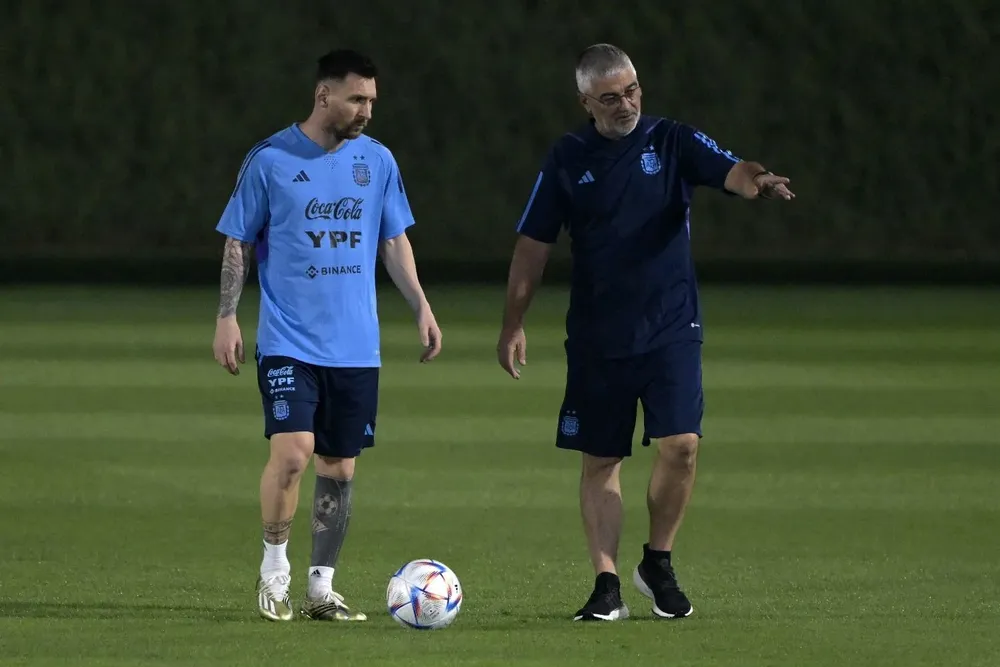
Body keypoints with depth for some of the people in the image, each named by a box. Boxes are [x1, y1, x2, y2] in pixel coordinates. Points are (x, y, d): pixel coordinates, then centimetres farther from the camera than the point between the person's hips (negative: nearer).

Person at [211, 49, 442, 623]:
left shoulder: (377, 161, 7)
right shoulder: (270, 160, -4)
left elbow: (394, 241, 16)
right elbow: (239, 243, 2)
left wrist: (421, 306, 6)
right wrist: (227, 319, -4)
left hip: (356, 347, 4)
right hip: (289, 342, -4)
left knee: (340, 467, 5)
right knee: (292, 452, -19)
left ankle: (323, 589, 14)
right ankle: (274, 572, 0)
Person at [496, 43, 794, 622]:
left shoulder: (672, 142, 1)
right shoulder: (569, 159, 3)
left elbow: (730, 171, -16)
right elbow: (534, 245, 7)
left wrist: (756, 182, -40)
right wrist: (514, 324, 4)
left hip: (671, 329, -1)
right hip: (596, 336, 1)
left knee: (681, 444, -13)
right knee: (601, 461, 3)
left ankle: (658, 564, 8)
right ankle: (608, 585, 10)